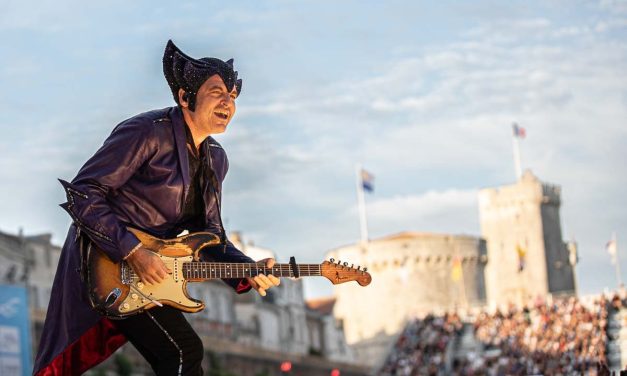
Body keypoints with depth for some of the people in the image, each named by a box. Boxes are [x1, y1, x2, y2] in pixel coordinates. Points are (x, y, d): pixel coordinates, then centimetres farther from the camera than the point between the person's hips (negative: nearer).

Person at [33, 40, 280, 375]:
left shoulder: (215, 159, 9)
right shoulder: (146, 133, -16)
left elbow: (208, 233, 11)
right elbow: (81, 194, -20)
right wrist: (132, 252, -26)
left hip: (147, 269, 9)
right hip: (106, 260, -9)